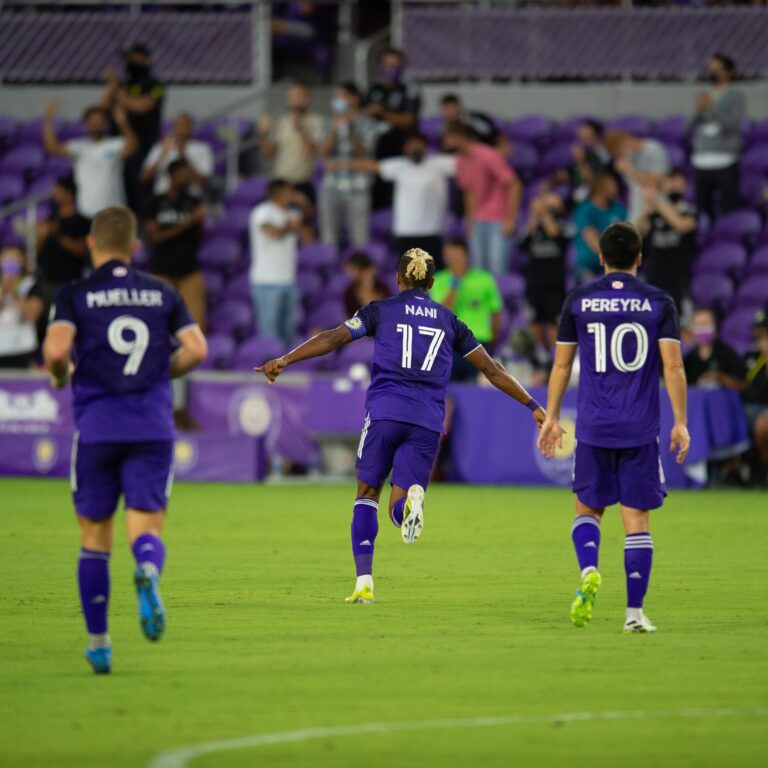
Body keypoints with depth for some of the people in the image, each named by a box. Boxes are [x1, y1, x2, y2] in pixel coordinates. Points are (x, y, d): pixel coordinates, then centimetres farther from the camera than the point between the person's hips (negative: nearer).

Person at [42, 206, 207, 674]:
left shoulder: (74, 296, 1)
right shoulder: (162, 294, 9)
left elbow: (56, 349, -14)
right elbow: (196, 350, 1)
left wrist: (61, 376, 8)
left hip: (97, 428, -1)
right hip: (154, 428, 1)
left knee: (95, 538, 12)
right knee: (146, 528, -2)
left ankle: (99, 643, 12)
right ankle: (148, 572, -39)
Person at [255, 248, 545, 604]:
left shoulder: (381, 310, 9)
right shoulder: (449, 320, 17)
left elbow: (335, 338, -3)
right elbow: (490, 368, 17)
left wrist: (285, 360, -5)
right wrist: (532, 405, 23)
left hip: (385, 412, -2)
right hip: (427, 422, 2)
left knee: (367, 494, 14)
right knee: (398, 510, 5)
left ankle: (364, 582, 2)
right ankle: (411, 500, -34)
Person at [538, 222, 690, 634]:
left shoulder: (578, 301, 3)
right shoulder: (659, 302, 1)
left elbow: (561, 364, 6)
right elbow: (673, 366, -5)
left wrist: (551, 419, 14)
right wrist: (680, 423, 0)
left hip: (593, 428, 0)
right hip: (641, 430, 0)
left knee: (587, 509, 15)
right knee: (636, 518, 4)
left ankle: (589, 570, -13)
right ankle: (634, 612, 0)